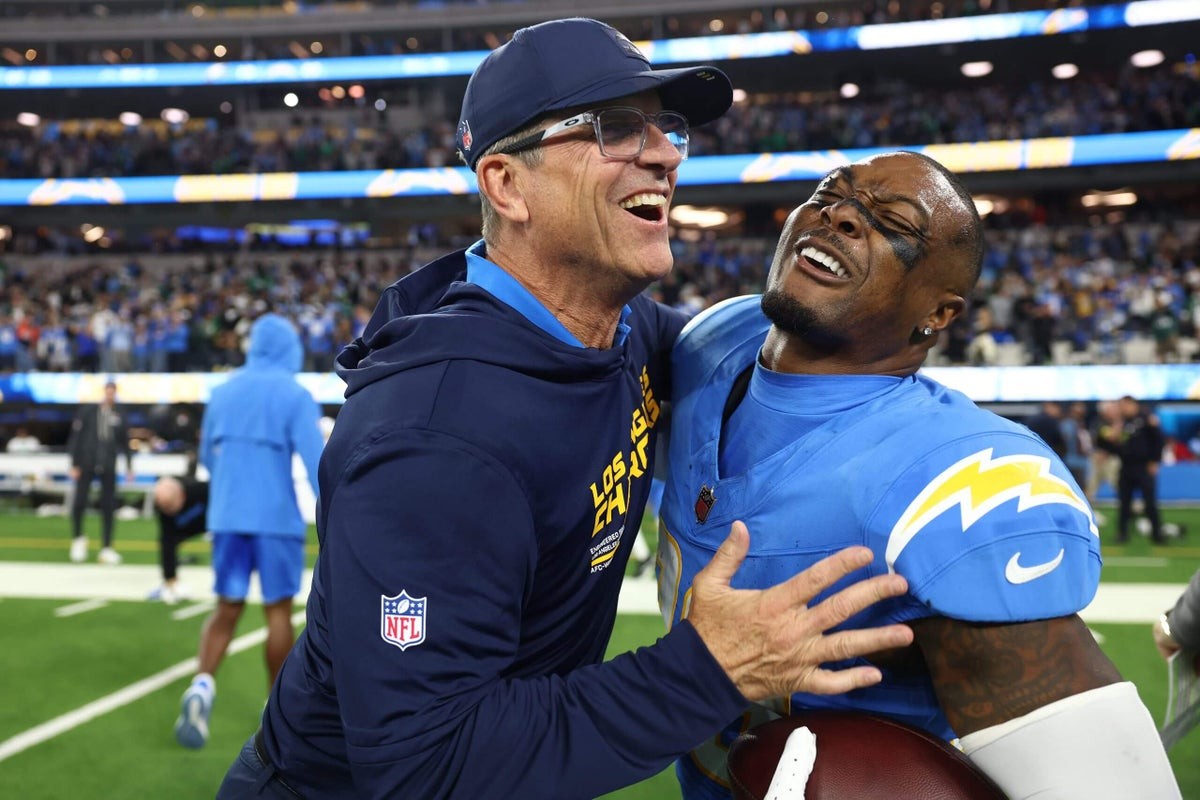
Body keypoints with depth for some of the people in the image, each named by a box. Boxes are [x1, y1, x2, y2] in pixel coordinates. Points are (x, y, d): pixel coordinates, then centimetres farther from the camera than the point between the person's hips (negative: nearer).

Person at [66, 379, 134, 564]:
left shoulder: (120, 414, 5)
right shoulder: (87, 412, -1)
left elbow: (125, 441, 12)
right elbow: (76, 438, 0)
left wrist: (129, 466, 10)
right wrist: (74, 465, -4)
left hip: (108, 467, 2)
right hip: (86, 465, -2)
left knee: (108, 507, 2)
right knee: (79, 502, -3)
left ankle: (106, 548, 9)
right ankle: (77, 538, 23)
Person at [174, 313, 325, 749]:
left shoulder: (223, 391, 9)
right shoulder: (295, 396, -7)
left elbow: (207, 457, 18)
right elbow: (316, 460, -15)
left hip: (226, 517, 4)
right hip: (276, 518, -4)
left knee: (227, 607, 10)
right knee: (278, 610, 8)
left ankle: (202, 684, -13)